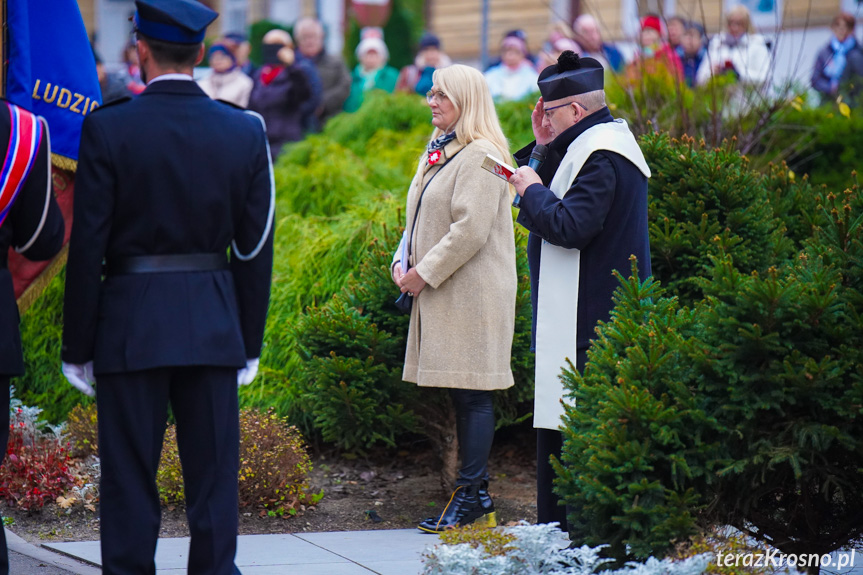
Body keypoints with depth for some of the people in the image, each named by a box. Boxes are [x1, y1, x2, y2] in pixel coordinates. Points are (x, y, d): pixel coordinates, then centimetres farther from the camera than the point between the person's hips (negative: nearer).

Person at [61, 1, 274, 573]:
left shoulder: (107, 129, -9)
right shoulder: (246, 131, 0)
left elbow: (88, 247, -7)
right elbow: (256, 249, 3)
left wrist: (78, 348, 0)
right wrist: (249, 344, 12)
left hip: (130, 328, -2)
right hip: (215, 328, 3)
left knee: (129, 483, 4)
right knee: (214, 477, 9)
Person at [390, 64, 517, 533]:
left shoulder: (480, 157, -13)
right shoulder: (438, 152, 17)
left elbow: (470, 230, -20)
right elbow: (421, 217, 23)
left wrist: (425, 273, -15)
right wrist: (403, 261, 7)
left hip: (471, 295, -10)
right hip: (442, 294, 10)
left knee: (472, 395, -7)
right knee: (460, 394, 11)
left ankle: (472, 497, -3)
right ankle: (477, 495, 16)